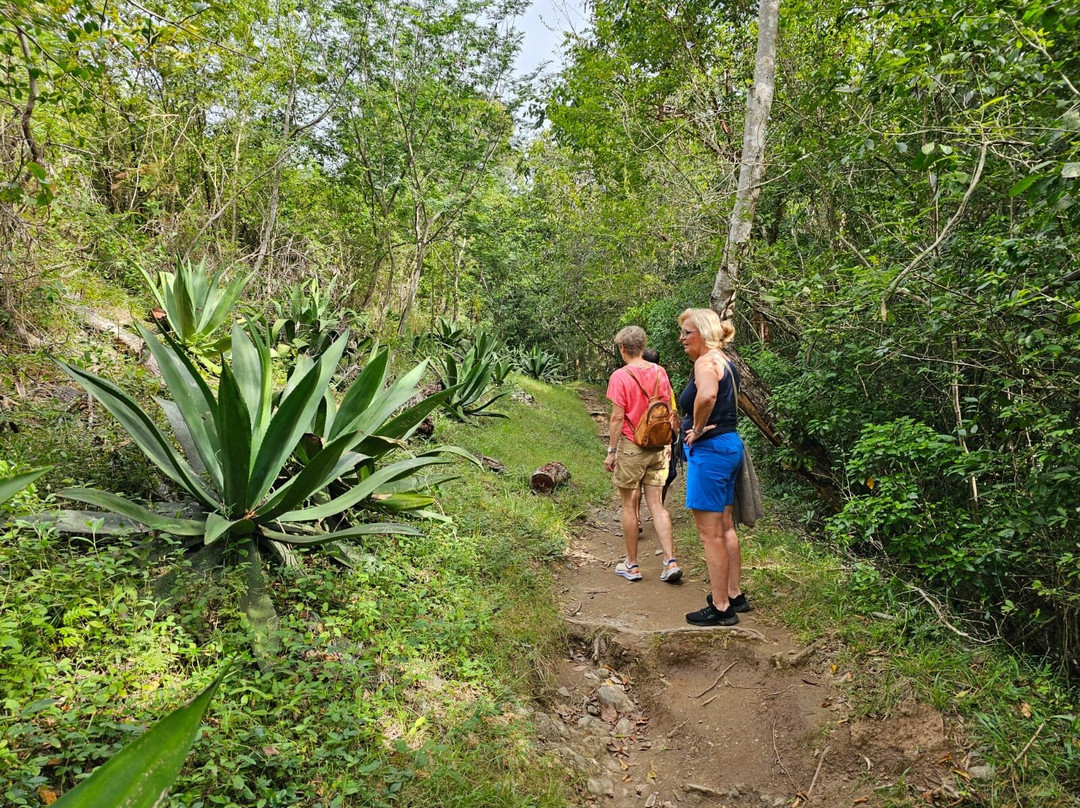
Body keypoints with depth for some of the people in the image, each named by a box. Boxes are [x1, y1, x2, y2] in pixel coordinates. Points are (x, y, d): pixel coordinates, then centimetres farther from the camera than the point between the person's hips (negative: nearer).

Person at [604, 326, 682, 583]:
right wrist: (666, 442, 18)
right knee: (656, 505, 9)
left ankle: (632, 565, 15)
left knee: (629, 506, 6)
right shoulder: (659, 372, 3)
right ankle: (670, 562, 2)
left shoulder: (620, 376, -12)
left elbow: (617, 417, -14)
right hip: (657, 447, 5)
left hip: (631, 447, -5)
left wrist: (611, 451, -6)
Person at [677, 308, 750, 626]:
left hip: (709, 449, -10)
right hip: (729, 444, 10)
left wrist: (697, 429, -22)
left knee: (710, 534, -1)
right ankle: (734, 595, 30)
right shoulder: (725, 362, 14)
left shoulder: (706, 361, -17)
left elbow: (706, 395, -38)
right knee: (725, 528, 19)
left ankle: (720, 609, 8)